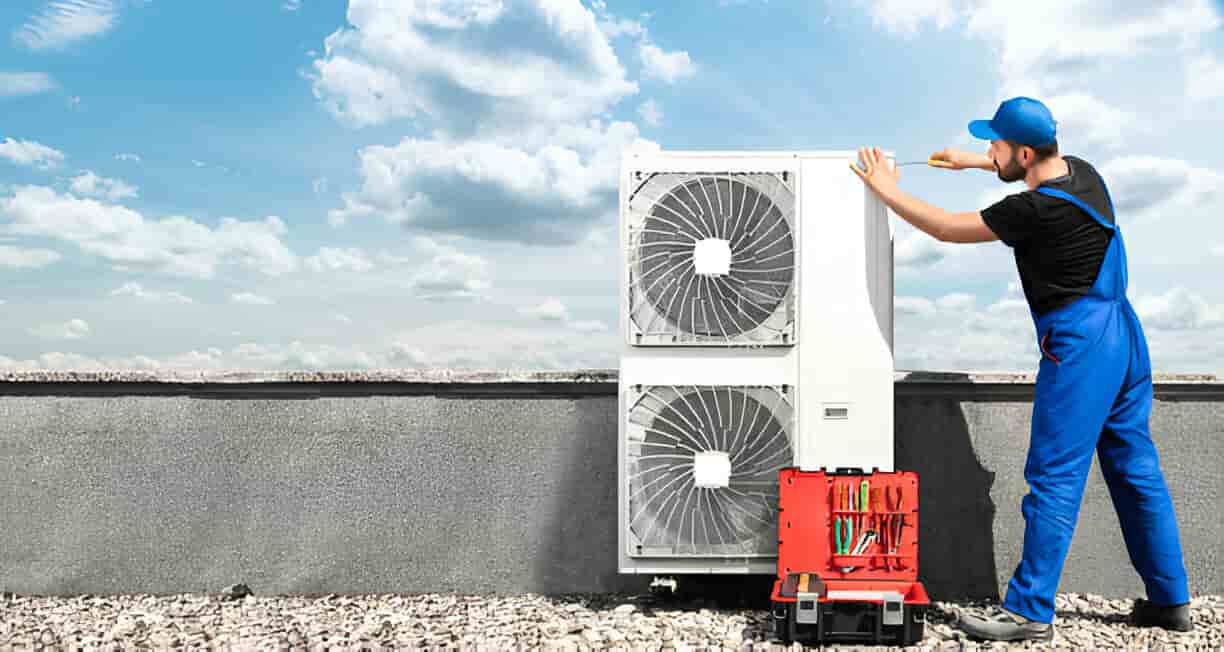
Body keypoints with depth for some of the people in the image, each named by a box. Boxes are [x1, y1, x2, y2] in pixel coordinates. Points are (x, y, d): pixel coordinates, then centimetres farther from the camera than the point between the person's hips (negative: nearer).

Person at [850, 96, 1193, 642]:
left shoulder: (1036, 210, -19)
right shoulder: (1081, 171, 7)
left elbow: (947, 228, -11)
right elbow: (1042, 169, 33)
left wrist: (886, 190, 1)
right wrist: (970, 162, 34)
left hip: (1079, 346, -10)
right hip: (1123, 334, 10)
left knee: (1055, 479, -5)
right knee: (1136, 471, 15)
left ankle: (1030, 612, 0)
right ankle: (1171, 601, 23)